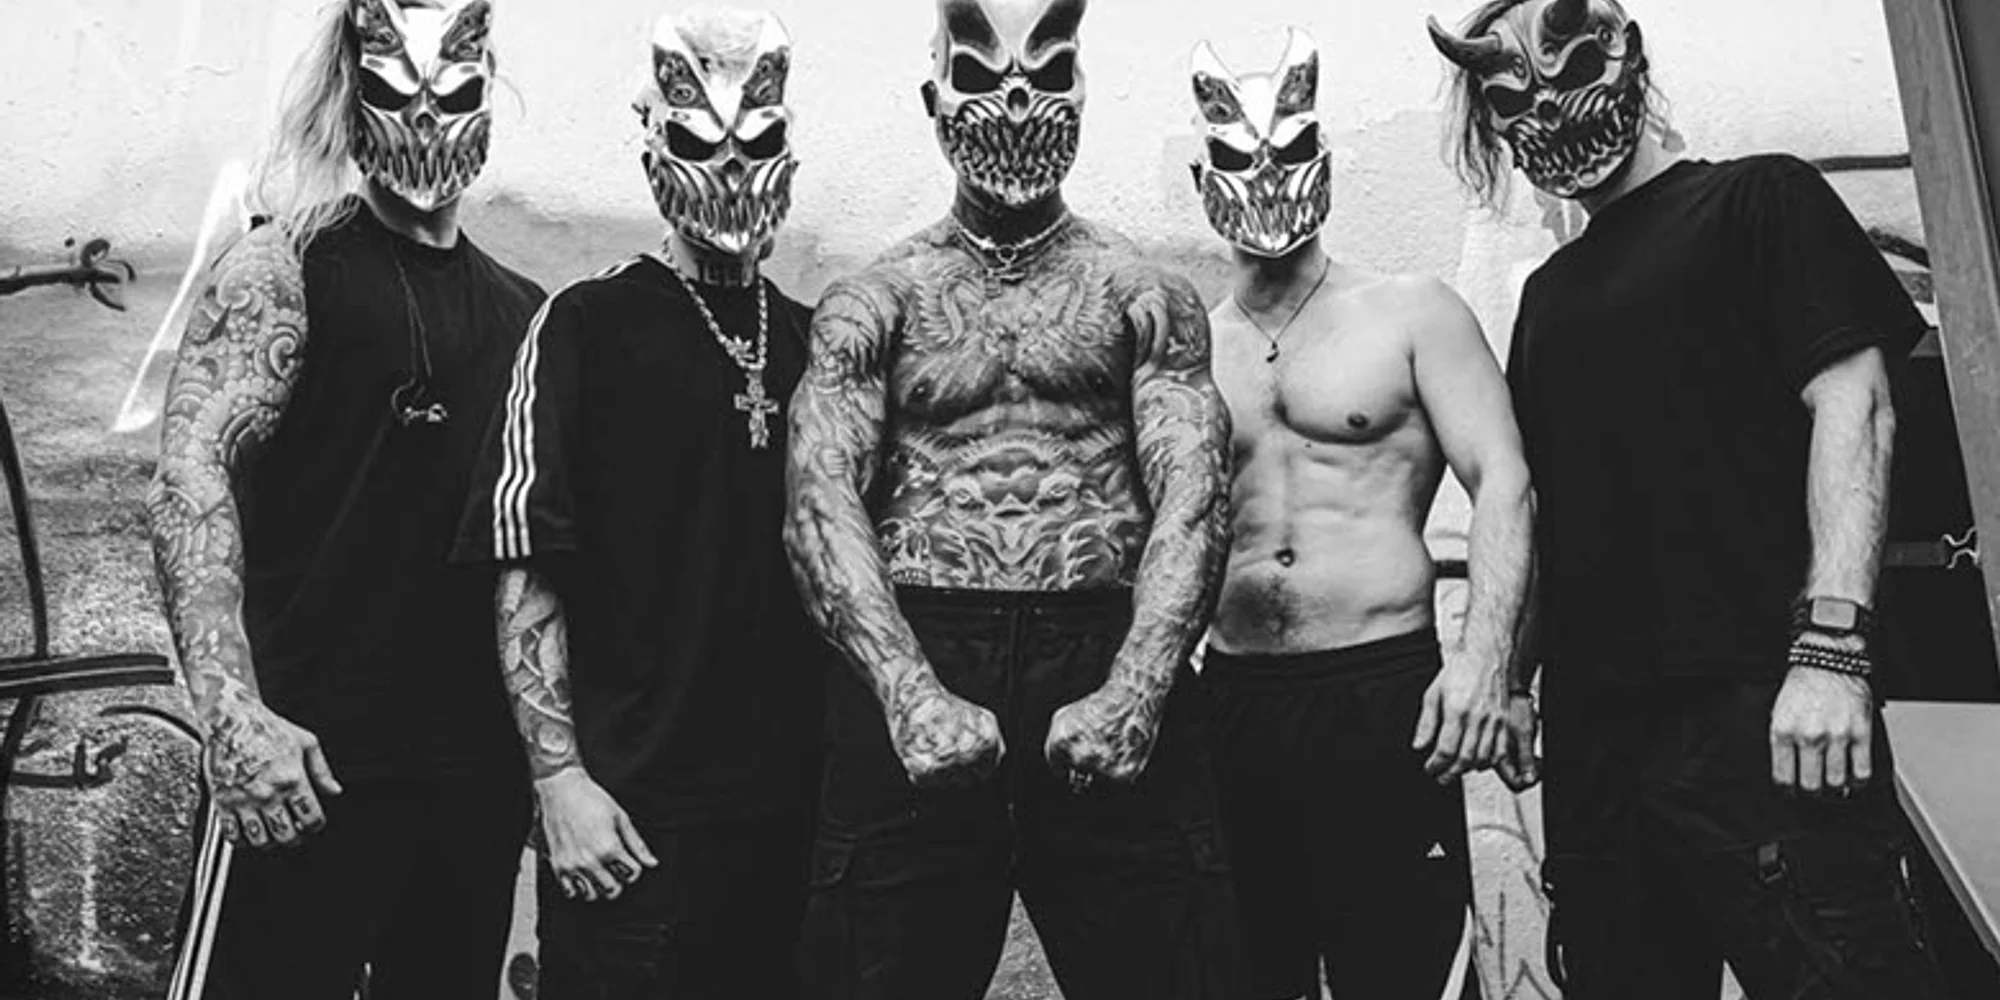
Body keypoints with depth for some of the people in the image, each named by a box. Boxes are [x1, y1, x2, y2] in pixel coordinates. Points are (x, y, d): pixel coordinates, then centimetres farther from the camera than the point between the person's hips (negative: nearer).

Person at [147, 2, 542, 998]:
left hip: (480, 774, 5)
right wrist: (232, 709, -26)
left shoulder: (524, 313, 12)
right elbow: (188, 475, -15)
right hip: (310, 765, -5)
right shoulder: (285, 268, -3)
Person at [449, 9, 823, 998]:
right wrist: (559, 774, -13)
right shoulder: (587, 325, -4)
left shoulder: (811, 342, 9)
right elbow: (527, 582, -7)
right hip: (632, 809, -4)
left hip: (790, 803, 5)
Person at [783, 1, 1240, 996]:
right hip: (916, 664, 0)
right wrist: (911, 692, -21)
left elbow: (1192, 502, -1)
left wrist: (1135, 689, -18)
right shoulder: (872, 303, 9)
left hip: (1108, 665, 0)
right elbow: (820, 501, -5)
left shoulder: (1145, 296, 10)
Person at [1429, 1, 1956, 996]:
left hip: (1756, 711, -5)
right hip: (1594, 729, 6)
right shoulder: (1548, 291, 21)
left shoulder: (1757, 201, 6)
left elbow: (1853, 407, -5)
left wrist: (1830, 645, -17)